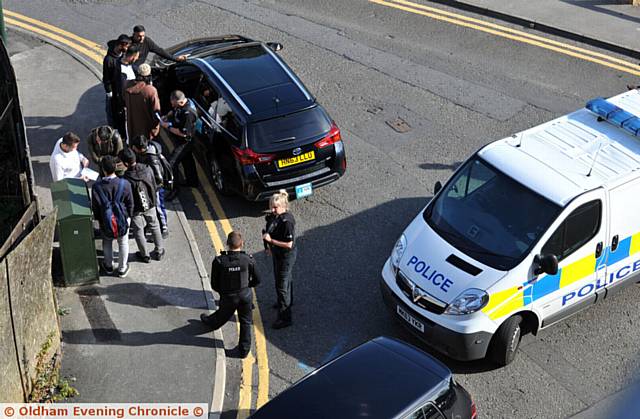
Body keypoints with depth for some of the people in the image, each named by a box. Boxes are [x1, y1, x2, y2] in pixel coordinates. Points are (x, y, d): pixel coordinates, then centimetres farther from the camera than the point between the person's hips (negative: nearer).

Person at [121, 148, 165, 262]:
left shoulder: (126, 179, -30)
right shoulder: (147, 169, -18)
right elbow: (155, 187, -5)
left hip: (136, 209, -3)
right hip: (150, 205, 4)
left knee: (138, 231, 17)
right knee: (154, 227, 22)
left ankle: (145, 255, 32)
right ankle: (159, 252, 34)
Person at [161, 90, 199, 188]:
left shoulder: (188, 113, -33)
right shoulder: (178, 106, -5)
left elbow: (183, 133, -33)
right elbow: (173, 111, 20)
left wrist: (168, 127, -24)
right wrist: (166, 116, 0)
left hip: (184, 142, -10)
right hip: (181, 142, 10)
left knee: (171, 163, -9)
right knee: (187, 161, 24)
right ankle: (193, 182, 40)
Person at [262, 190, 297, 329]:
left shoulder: (287, 221, -30)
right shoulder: (275, 216, -4)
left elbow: (288, 244, -29)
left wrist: (271, 240, -28)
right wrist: (269, 246, 11)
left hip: (286, 256, -9)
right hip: (277, 253, 9)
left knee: (281, 284, -3)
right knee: (285, 278, 29)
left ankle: (285, 317, 5)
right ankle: (287, 301, 54)